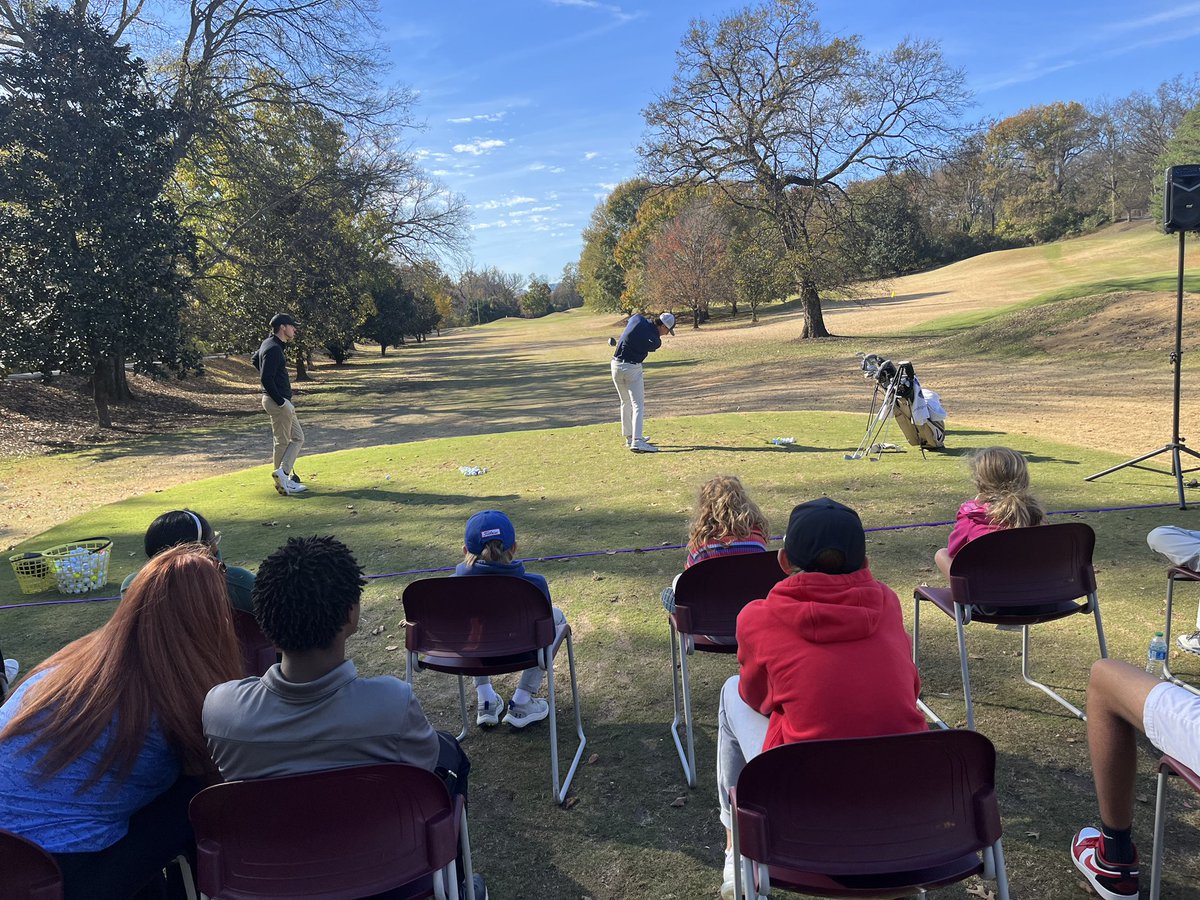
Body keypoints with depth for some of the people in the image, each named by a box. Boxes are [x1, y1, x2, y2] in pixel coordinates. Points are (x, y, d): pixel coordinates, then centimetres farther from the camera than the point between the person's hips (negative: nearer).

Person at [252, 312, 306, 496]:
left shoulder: (269, 344, 12)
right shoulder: (273, 349, -19)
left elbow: (255, 359, 31)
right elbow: (266, 380, -24)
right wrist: (281, 402, -20)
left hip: (280, 400, 10)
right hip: (278, 401, -10)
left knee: (297, 438, 11)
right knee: (282, 442, -3)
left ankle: (284, 477, 10)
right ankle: (282, 477, 1)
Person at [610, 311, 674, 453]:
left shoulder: (638, 318, -3)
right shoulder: (656, 342, -15)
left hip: (616, 365, 7)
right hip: (633, 368, -7)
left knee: (626, 402, 19)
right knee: (638, 405, -6)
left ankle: (629, 437, 27)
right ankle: (637, 442, -19)